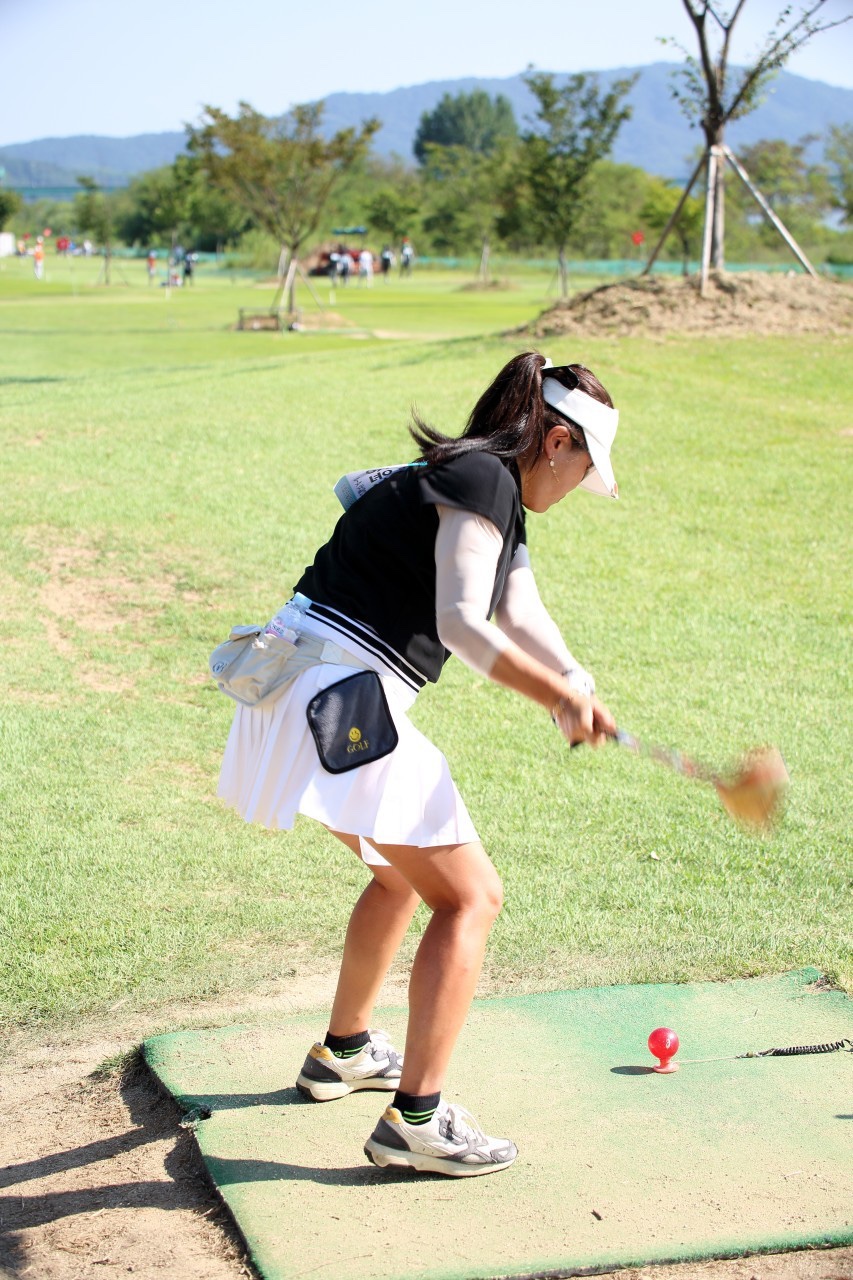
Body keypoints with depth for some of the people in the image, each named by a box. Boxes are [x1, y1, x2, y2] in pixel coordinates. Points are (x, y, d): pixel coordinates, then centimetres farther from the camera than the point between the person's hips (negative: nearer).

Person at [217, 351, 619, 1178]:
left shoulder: (501, 507, 21)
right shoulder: (483, 478, -10)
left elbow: (526, 627, 7)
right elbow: (462, 626, -22)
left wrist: (573, 696, -10)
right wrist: (564, 697, -16)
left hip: (311, 694, 10)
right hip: (340, 702, -10)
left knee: (404, 871, 28)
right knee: (470, 896, -5)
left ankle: (343, 1053, 43)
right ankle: (415, 1118, -6)